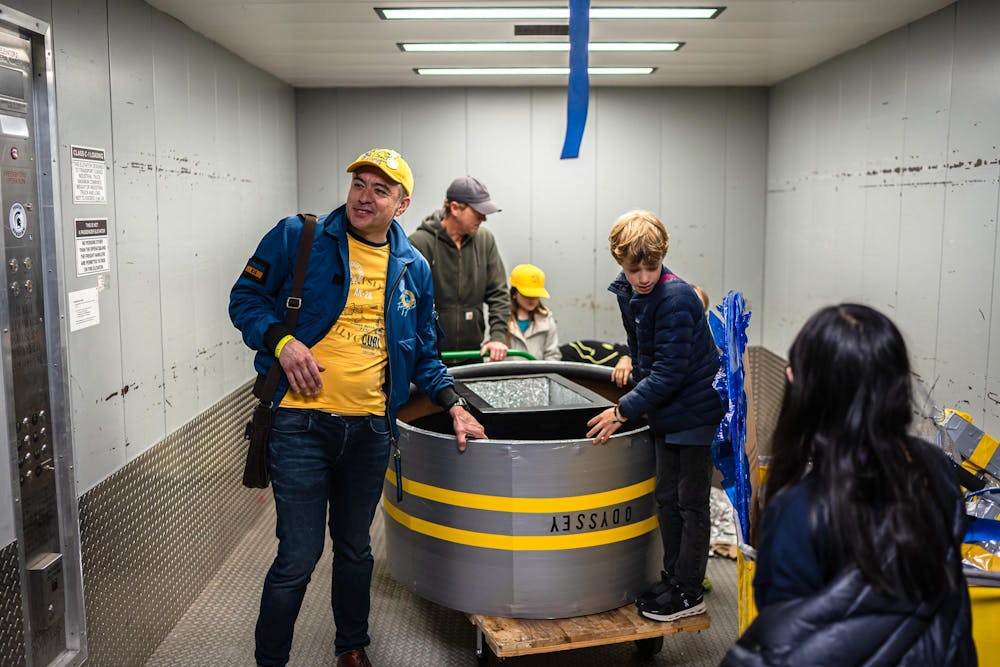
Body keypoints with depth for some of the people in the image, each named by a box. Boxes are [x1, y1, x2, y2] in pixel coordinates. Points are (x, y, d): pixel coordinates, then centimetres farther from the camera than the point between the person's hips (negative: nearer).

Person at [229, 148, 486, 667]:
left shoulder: (414, 268, 9)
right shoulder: (296, 237, -3)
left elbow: (422, 353, 17)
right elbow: (245, 297, 2)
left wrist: (453, 405, 8)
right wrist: (281, 340, -15)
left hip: (370, 429, 4)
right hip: (301, 423, -4)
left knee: (355, 549, 18)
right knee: (298, 556, -2)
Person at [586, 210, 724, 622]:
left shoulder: (676, 298, -25)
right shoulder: (625, 291, 2)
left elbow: (669, 372, -26)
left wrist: (624, 411, -25)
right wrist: (631, 358, 6)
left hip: (695, 410, -8)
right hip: (666, 410, 8)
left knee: (691, 503, 3)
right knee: (666, 497, 15)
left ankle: (689, 592, 14)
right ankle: (672, 577, 28)